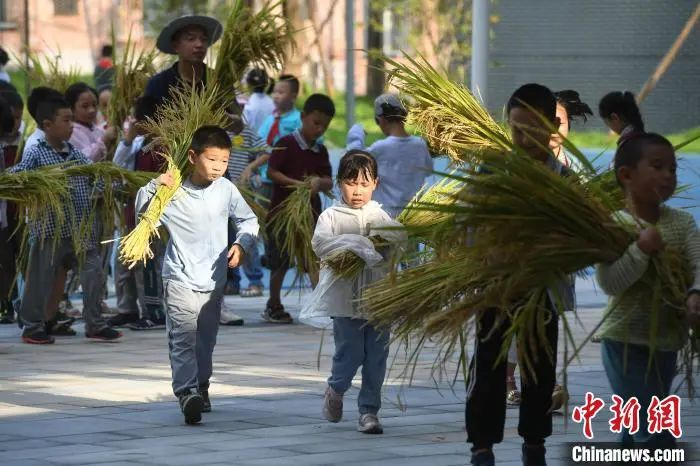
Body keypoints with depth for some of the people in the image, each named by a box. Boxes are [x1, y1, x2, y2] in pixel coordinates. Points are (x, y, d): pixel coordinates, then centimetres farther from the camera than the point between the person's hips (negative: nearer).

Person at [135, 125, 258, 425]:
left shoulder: (226, 190, -1)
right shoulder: (173, 192, -11)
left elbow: (248, 220, 14)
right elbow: (142, 211, -6)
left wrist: (241, 245, -2)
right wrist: (153, 186, -21)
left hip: (214, 279, 4)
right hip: (181, 279, -4)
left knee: (206, 340, 17)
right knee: (183, 338, -18)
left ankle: (201, 388, 34)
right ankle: (187, 392, -28)